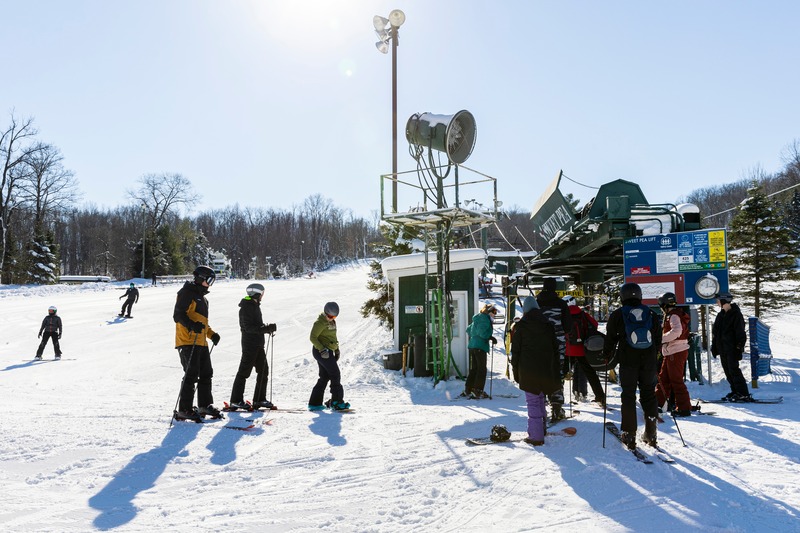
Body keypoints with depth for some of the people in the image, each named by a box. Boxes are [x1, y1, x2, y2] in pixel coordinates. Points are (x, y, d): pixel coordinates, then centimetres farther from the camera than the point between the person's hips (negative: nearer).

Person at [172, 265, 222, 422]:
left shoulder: (202, 297, 24)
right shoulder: (187, 293, -6)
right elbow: (178, 315, -16)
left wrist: (211, 334, 18)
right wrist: (192, 325, -31)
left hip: (201, 342, 9)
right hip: (188, 341, -9)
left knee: (206, 374, 12)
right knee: (191, 374, -10)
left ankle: (205, 405, 23)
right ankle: (184, 410, -5)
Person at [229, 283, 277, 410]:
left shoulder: (255, 306, 15)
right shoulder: (246, 308, -14)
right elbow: (249, 327, -22)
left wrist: (267, 328, 4)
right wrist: (266, 328, -28)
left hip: (258, 344, 10)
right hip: (250, 344, -10)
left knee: (263, 370, 10)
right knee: (244, 372, -4)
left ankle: (259, 399, 18)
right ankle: (236, 401, 2)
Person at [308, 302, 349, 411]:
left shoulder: (332, 321, 15)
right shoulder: (320, 323, -13)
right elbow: (313, 337, -17)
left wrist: (336, 349, 20)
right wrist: (322, 349, -25)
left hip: (328, 351, 9)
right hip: (322, 352, -9)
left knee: (324, 377, 9)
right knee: (335, 375, -8)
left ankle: (314, 403, 12)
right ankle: (337, 402, -5)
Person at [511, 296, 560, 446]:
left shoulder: (520, 326, -3)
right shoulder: (548, 325, 8)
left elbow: (515, 350, -2)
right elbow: (555, 348, 11)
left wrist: (515, 370, 5)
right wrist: (556, 370, 15)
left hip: (528, 371, -4)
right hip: (546, 370, 4)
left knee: (533, 401, -2)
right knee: (540, 397, 20)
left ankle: (536, 436, -2)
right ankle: (542, 427, 25)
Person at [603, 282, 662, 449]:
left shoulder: (617, 315, -3)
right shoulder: (650, 314, 7)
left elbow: (611, 338, -1)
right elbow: (658, 338, 13)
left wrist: (608, 355, 14)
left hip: (628, 361, -3)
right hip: (649, 361, 3)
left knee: (628, 396, 3)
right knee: (649, 395, 12)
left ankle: (629, 435, 2)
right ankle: (651, 434, 14)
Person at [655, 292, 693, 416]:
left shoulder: (673, 315, -14)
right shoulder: (671, 315, 17)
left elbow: (676, 331, -29)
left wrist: (661, 338, -24)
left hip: (676, 352, -10)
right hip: (670, 352, 10)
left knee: (676, 380, -7)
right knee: (663, 378, 17)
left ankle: (684, 408, -3)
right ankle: (658, 402, 27)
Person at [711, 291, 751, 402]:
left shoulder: (736, 314, -9)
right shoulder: (721, 315, 15)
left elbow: (740, 333, -12)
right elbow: (715, 332, 19)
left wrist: (739, 347, -17)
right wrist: (715, 347, 17)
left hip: (732, 349, -8)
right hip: (722, 349, 8)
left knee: (734, 370, -10)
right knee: (728, 371, 9)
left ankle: (743, 394, -6)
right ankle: (735, 391, 17)